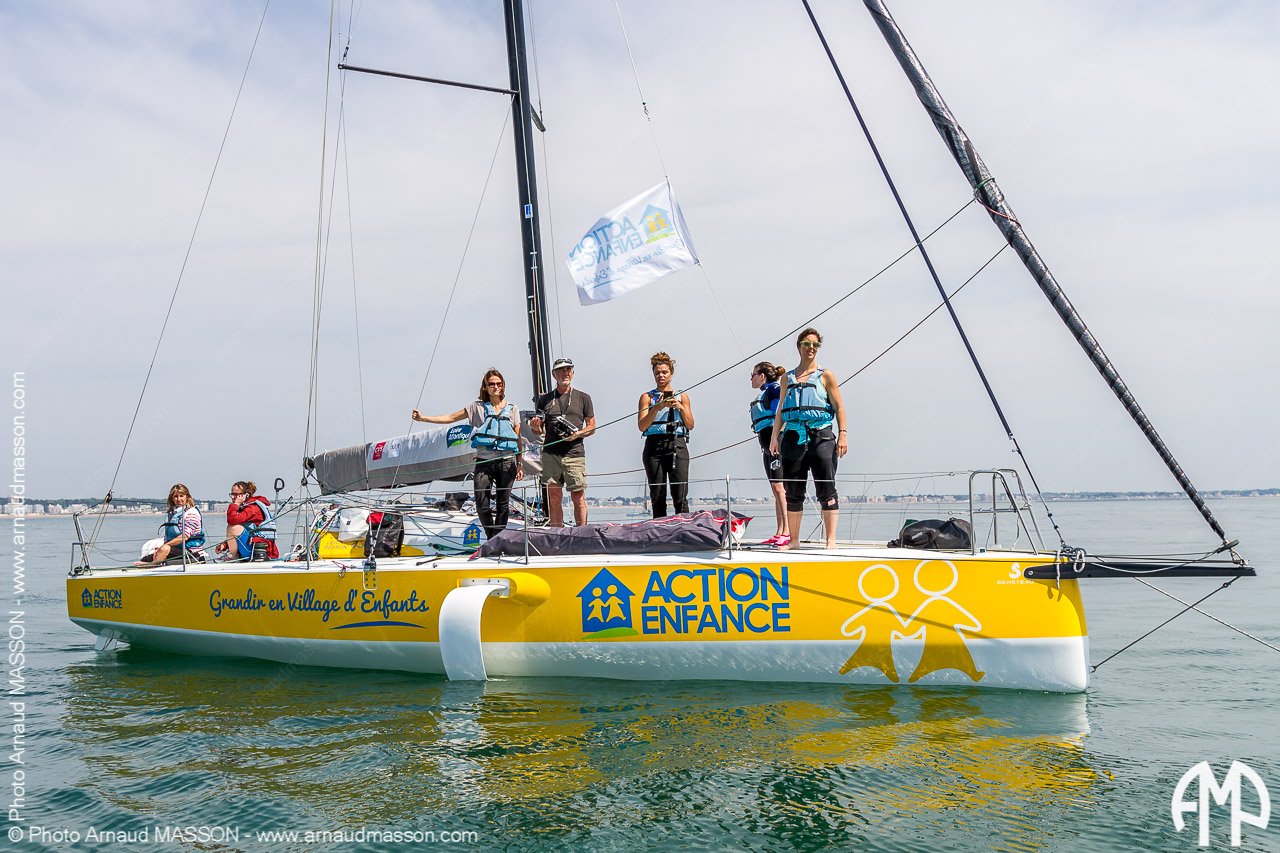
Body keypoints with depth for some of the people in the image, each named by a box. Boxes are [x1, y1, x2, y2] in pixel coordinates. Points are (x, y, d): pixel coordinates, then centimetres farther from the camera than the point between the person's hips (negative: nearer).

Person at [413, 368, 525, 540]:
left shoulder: (512, 409, 11)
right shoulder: (477, 407, 10)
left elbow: (518, 439, 12)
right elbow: (451, 418, 10)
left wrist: (519, 464, 7)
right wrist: (423, 418, 3)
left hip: (506, 462, 0)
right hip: (484, 462, 0)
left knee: (503, 506, 1)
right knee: (482, 507, -6)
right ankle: (491, 539, 17)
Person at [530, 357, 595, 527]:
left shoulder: (583, 398, 11)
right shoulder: (544, 400, 14)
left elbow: (592, 427, 10)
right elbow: (539, 430, 15)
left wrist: (578, 434, -8)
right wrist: (535, 427, -8)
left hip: (574, 454, -1)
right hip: (551, 454, 1)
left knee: (578, 497, -3)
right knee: (554, 498, 1)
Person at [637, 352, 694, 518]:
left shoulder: (682, 396, 15)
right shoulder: (647, 397, 11)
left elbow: (690, 426, 9)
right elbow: (642, 426, -1)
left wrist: (681, 407, -6)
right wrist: (657, 407, -13)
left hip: (677, 445, 0)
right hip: (654, 446, 0)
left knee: (680, 496, -10)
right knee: (657, 497, -1)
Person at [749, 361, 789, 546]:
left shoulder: (772, 388, -2)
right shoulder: (763, 394, 23)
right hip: (767, 444, 10)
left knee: (779, 485, -16)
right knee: (775, 488, 7)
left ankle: (787, 532, -20)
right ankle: (779, 534, 8)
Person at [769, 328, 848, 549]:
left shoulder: (825, 376, 7)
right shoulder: (787, 378, 16)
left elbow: (839, 407, 4)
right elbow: (781, 409, 17)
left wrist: (843, 434, -7)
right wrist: (774, 436, 6)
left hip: (821, 436, -3)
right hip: (793, 437, 3)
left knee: (826, 490, -6)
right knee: (793, 492, 5)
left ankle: (831, 540, -4)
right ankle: (793, 539, 13)